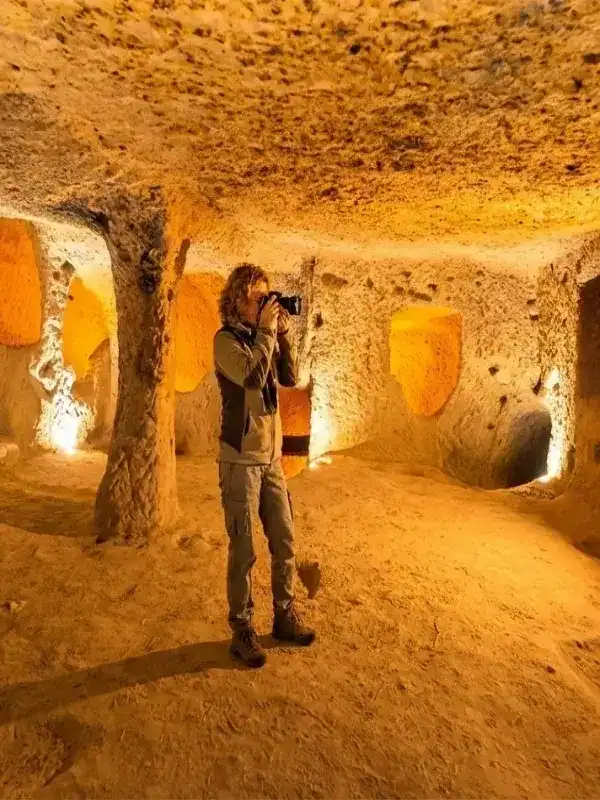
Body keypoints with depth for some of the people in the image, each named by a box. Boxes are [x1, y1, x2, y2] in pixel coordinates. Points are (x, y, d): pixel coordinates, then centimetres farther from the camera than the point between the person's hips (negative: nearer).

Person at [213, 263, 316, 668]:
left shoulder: (262, 338, 10)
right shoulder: (227, 339, -9)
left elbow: (290, 378, 5)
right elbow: (252, 376, -25)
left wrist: (284, 334, -2)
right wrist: (267, 331, -16)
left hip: (272, 457, 7)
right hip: (241, 459, -6)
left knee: (285, 541, 12)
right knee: (244, 550, 1)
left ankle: (285, 615, 29)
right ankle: (242, 628, 17)